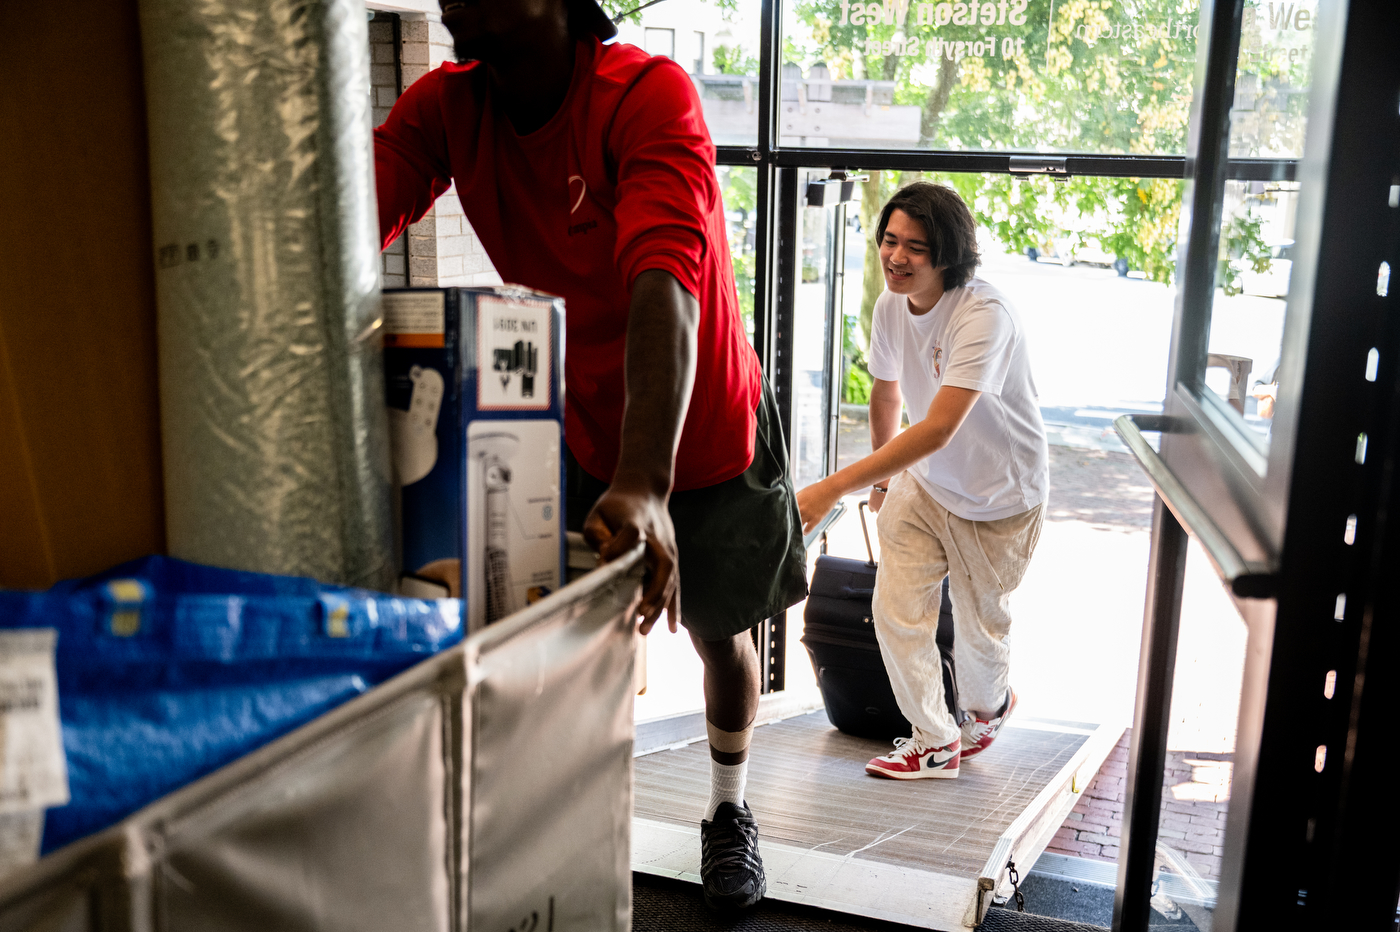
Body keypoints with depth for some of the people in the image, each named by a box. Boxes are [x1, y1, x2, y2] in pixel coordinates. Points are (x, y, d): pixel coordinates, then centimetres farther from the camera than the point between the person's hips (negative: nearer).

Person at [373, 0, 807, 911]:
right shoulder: (446, 105, -13)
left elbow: (665, 281, -42)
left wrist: (644, 482, -55)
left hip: (705, 433, -3)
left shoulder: (650, 93, -28)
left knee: (721, 633, 14)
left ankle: (729, 815, 40)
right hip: (581, 434, 3)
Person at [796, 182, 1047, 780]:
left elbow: (937, 431, -40)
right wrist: (881, 479, 23)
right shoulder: (891, 306, -9)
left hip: (1001, 496, -5)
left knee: (981, 625, 12)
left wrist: (833, 488, -45)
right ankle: (935, 742, 19)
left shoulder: (985, 317, -32)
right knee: (896, 611, -2)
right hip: (922, 480, 5)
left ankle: (987, 706, 47)